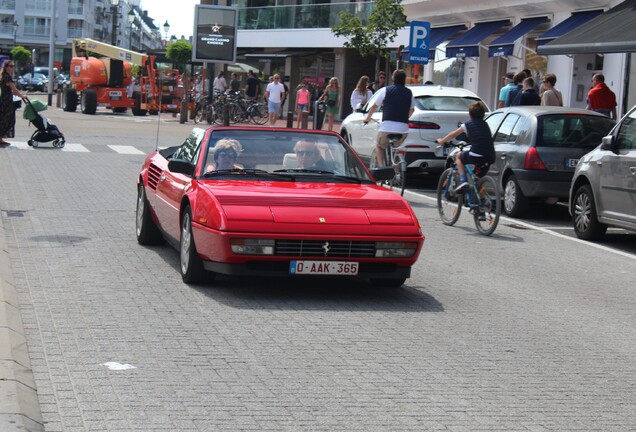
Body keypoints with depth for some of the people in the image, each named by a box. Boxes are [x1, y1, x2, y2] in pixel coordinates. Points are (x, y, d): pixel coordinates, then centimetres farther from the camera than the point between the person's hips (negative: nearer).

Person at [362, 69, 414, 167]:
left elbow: (375, 106, 12)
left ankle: (381, 167, 4)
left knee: (379, 146, 22)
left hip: (387, 127, -2)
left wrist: (367, 118, 30)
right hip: (403, 129, 2)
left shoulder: (385, 90, 4)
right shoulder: (409, 93, 12)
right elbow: (411, 110, 26)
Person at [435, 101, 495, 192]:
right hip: (490, 158, 5)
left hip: (476, 156, -5)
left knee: (459, 156, 22)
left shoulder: (468, 124, 6)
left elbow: (453, 135, 17)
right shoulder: (485, 124, 17)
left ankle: (463, 180, 7)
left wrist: (441, 141, 34)